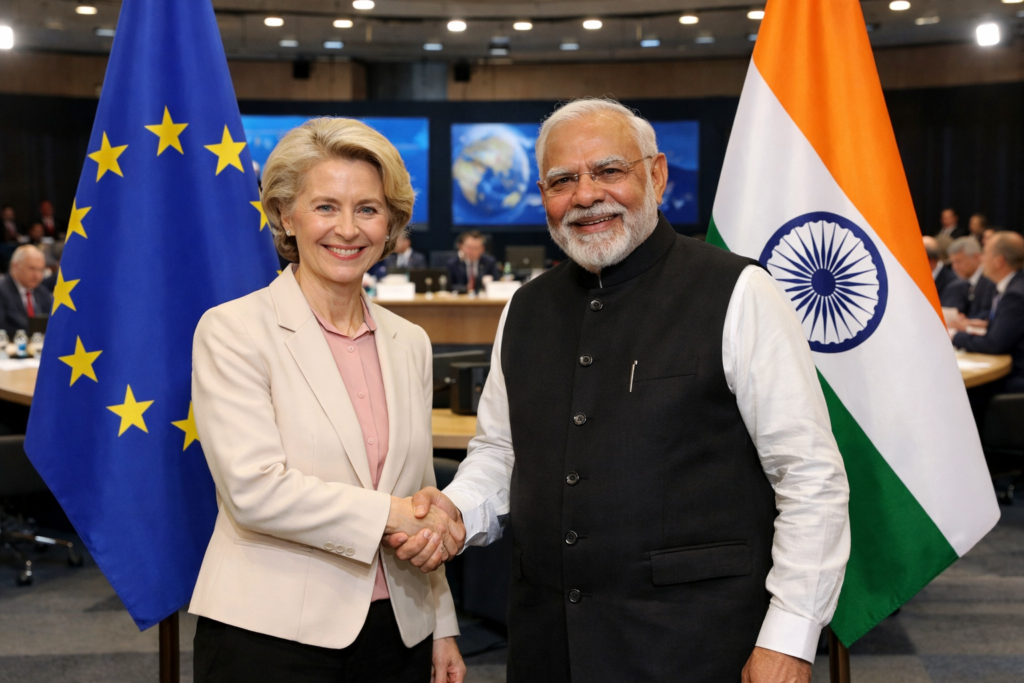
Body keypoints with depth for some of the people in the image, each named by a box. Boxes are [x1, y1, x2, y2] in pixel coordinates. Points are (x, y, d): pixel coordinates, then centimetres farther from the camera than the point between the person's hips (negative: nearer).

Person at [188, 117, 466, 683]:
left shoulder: (409, 344, 9)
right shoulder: (232, 330, -7)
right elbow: (253, 488, -17)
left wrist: (443, 628, 13)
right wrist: (390, 514, -15)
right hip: (271, 636, -4)